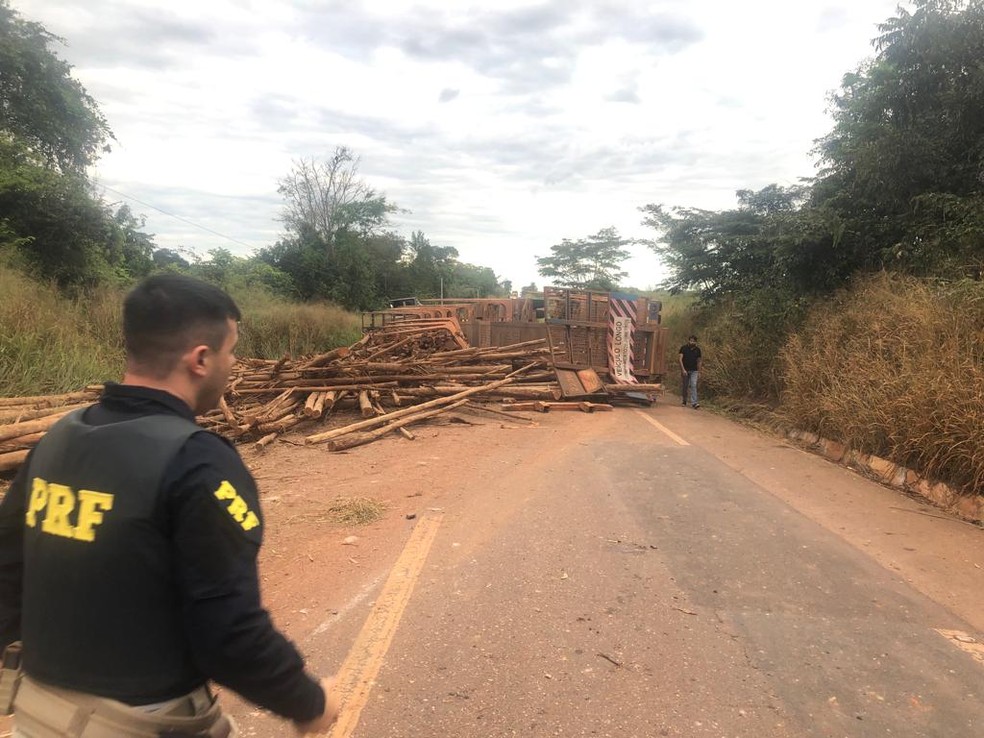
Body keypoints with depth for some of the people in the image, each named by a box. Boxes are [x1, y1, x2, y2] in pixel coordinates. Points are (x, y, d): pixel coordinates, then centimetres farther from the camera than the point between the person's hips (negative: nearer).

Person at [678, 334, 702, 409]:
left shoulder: (697, 349, 5)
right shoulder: (683, 348, -4)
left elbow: (698, 361, 12)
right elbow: (680, 359, -9)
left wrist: (699, 372, 11)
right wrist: (683, 370, -18)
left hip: (694, 371, 1)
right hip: (685, 370, -1)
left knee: (693, 386, -13)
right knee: (685, 386, 9)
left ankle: (694, 403, -20)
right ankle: (684, 400, 29)